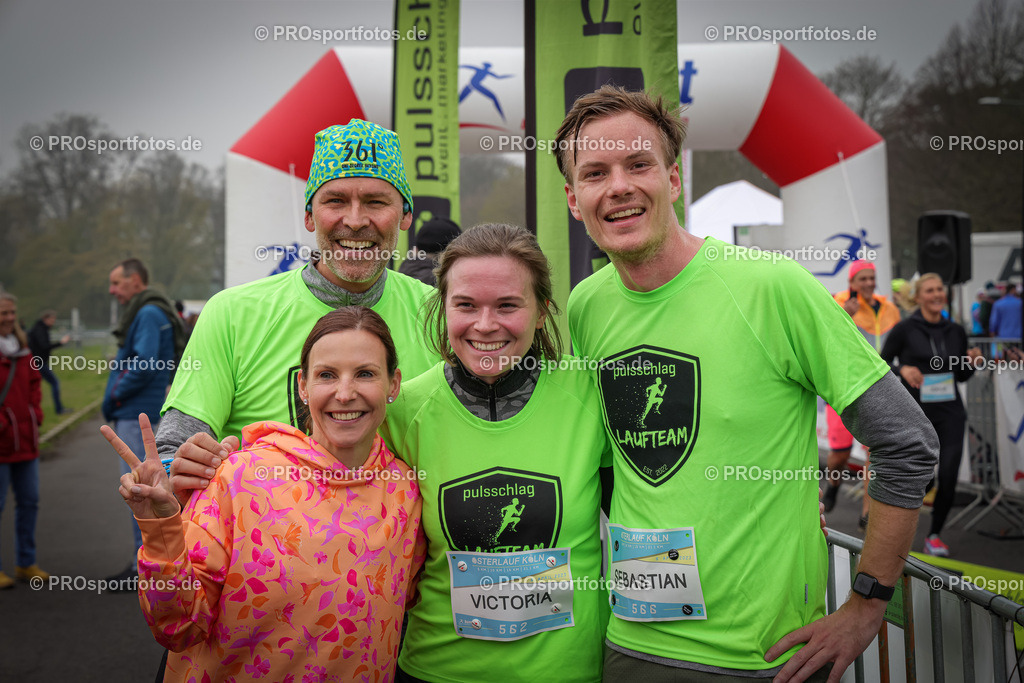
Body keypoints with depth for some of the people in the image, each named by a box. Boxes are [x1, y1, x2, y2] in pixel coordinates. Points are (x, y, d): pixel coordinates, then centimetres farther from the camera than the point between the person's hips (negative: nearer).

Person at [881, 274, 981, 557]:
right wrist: (902, 369, -19)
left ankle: (934, 535, 15)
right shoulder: (905, 329, -4)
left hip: (950, 414, 3)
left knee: (949, 478, -5)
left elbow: (961, 376, 17)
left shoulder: (956, 331, 9)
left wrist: (971, 362, -3)